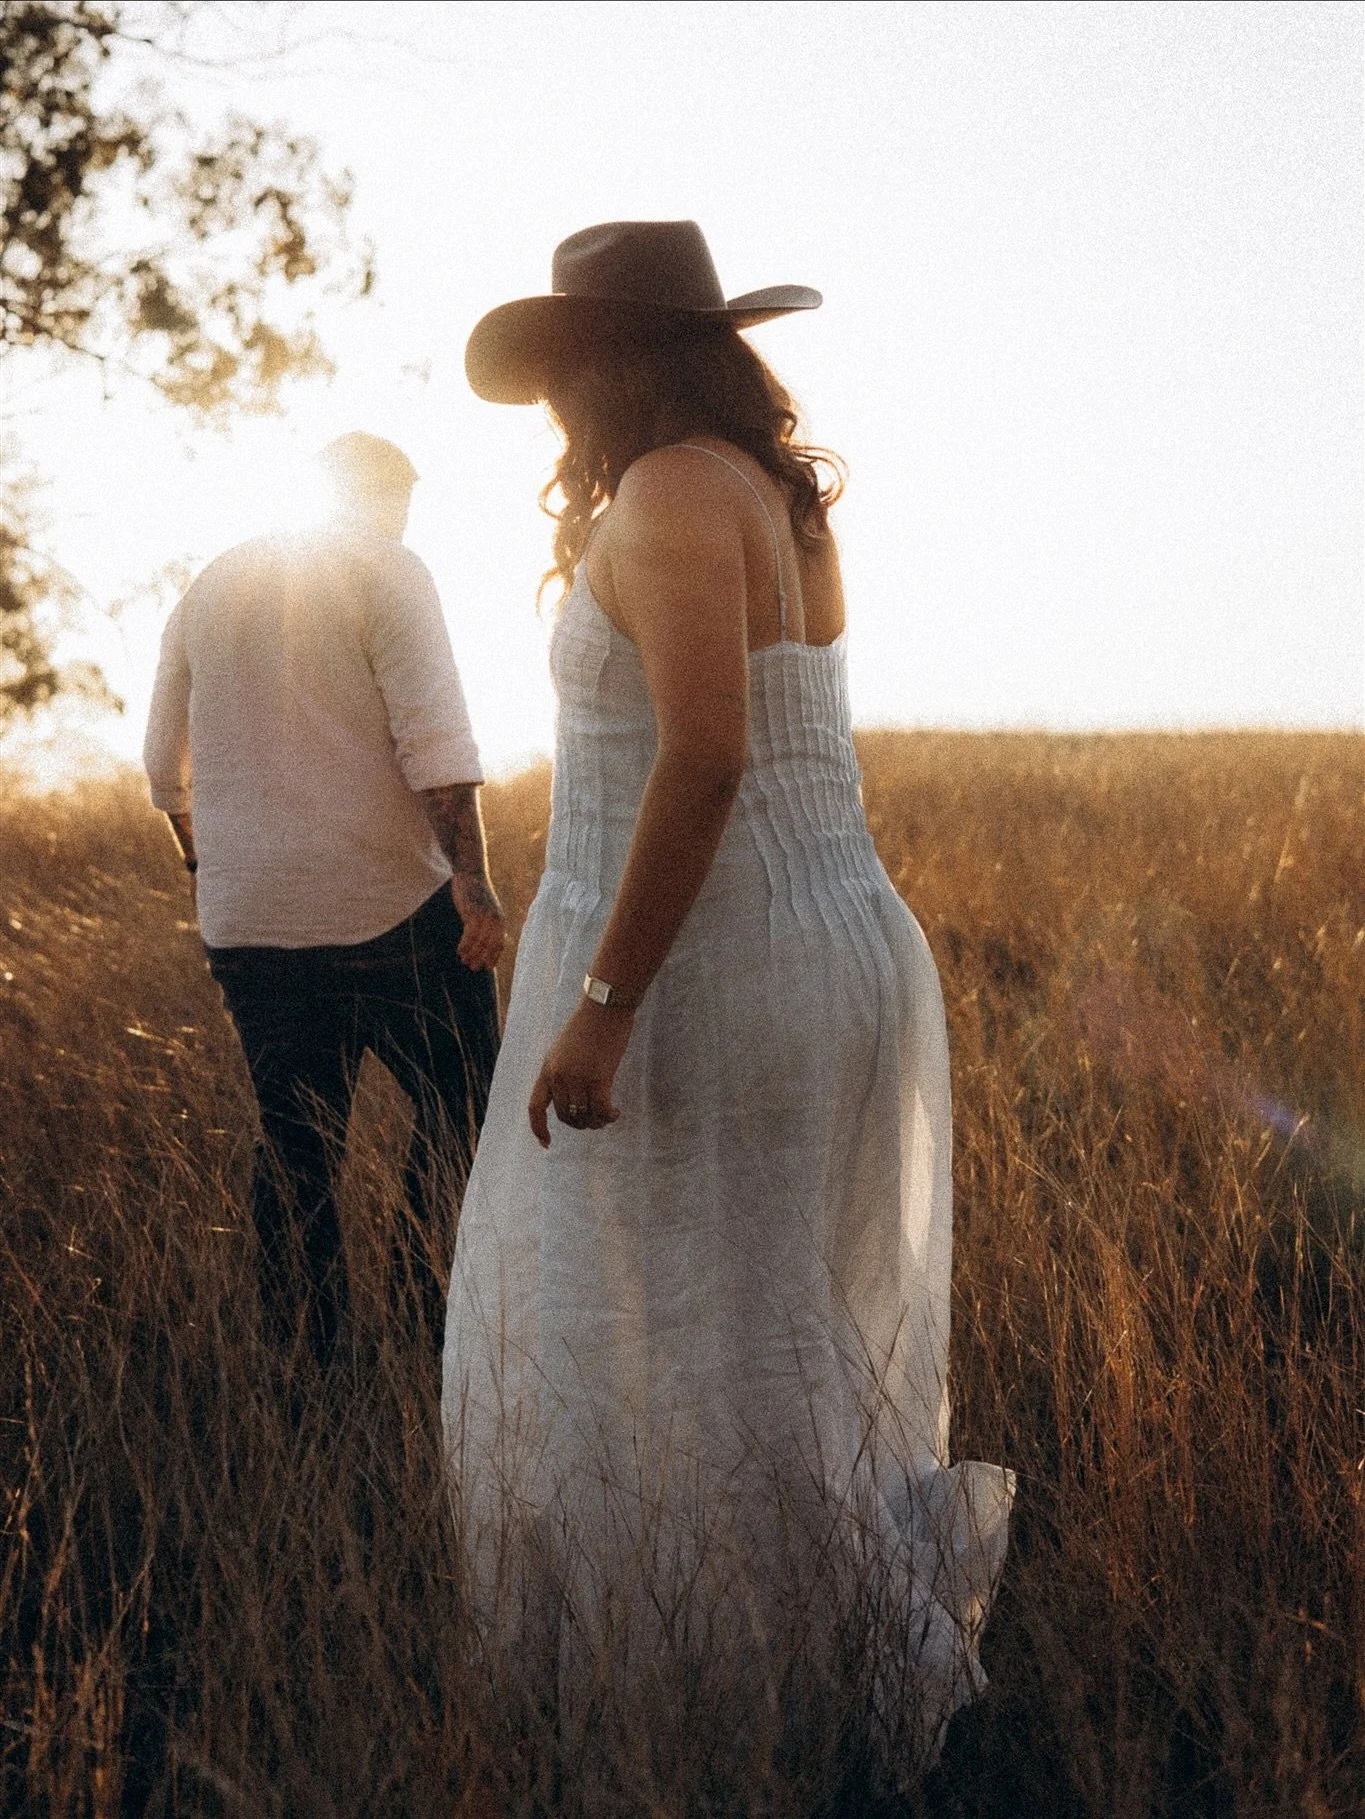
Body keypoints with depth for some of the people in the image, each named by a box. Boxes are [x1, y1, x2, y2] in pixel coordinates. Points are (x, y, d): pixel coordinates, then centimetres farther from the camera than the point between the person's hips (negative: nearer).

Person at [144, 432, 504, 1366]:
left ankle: (308, 1364, 13)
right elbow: (434, 737, -15)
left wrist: (213, 871, 33)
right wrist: (472, 878, -18)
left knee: (294, 1147, 10)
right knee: (460, 1115, 6)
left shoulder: (208, 589, 15)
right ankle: (441, 1321, 2)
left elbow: (166, 768, 20)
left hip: (248, 924, 6)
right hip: (392, 907, -5)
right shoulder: (387, 570, -2)